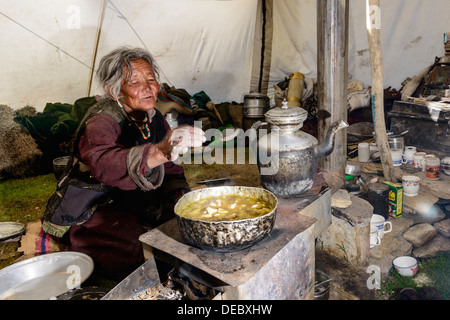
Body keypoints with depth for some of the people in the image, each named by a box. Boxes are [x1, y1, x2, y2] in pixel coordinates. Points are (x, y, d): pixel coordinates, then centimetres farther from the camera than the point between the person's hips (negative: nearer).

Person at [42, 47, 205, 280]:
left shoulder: (153, 119, 1)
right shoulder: (101, 122, -22)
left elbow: (171, 172, 7)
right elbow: (104, 164, -45)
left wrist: (181, 199, -14)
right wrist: (160, 152, -63)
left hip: (134, 205, 7)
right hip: (88, 215, -6)